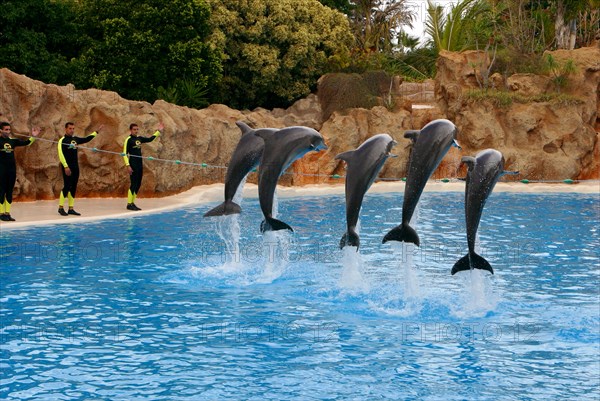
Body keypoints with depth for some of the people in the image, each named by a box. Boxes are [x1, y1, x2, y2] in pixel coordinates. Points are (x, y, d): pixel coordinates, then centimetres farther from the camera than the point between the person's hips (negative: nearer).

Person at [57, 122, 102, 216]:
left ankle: (71, 209, 10)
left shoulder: (75, 139, 12)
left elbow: (86, 139, 25)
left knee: (73, 188, 6)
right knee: (67, 186, -10)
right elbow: (61, 155, -14)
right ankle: (61, 208, -2)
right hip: (67, 167, -7)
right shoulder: (62, 140, -8)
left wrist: (96, 132, 24)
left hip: (75, 167, 7)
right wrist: (66, 167, -20)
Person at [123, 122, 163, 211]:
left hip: (140, 165, 8)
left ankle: (132, 203, 15)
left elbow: (150, 139, 24)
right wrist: (128, 165, -19)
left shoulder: (139, 138, 12)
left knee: (138, 185, 8)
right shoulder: (128, 140, -9)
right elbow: (124, 153, -12)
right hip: (133, 165, -8)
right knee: (133, 184, -9)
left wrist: (158, 131, 18)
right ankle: (129, 204, -5)